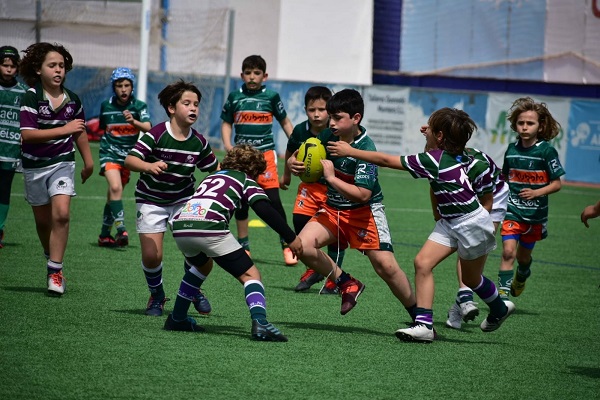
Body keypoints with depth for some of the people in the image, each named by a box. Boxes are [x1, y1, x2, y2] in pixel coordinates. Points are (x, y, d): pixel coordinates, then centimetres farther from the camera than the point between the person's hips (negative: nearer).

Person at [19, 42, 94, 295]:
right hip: (34, 165, -1)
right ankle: (52, 259, 35)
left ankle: (55, 272, -15)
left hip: (62, 162, 1)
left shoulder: (72, 99, -1)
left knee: (61, 214, -18)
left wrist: (88, 161, 23)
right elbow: (27, 134, -24)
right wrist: (64, 129, -28)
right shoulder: (31, 97, -14)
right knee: (43, 220, 11)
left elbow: (80, 131, 16)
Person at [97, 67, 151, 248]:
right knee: (116, 187, -24)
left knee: (113, 195, 10)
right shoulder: (106, 106, 0)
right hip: (109, 153, -1)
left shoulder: (139, 106, -6)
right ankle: (121, 231, -28)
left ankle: (104, 235, 23)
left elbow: (148, 128, -23)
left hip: (128, 156, 1)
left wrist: (133, 121, -40)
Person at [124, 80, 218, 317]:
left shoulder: (199, 142, -5)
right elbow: (130, 160, -28)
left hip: (184, 200, 3)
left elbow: (214, 169, 11)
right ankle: (156, 295, 18)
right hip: (151, 200, -3)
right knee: (152, 255, -13)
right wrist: (149, 166, -46)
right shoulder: (156, 135, -19)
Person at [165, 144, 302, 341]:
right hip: (209, 228, -6)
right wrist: (291, 238, 4)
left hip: (179, 225, 6)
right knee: (250, 274, 0)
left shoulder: (212, 177, 36)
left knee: (201, 265, 37)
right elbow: (265, 210, 2)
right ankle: (260, 323, -25)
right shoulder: (246, 181, 19)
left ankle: (177, 319, 38)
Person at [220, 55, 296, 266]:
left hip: (265, 153, -3)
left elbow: (285, 123, 10)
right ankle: (243, 246, 18)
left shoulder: (271, 97, 1)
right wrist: (227, 145, -4)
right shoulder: (235, 97, 5)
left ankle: (287, 245, -3)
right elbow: (226, 123, 13)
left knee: (273, 199, -11)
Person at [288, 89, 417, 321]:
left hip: (364, 211, -6)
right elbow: (300, 155, 5)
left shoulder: (366, 150, -23)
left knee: (385, 265, -17)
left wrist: (331, 178, -34)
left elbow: (363, 194, -30)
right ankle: (348, 285, 2)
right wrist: (292, 163, -18)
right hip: (332, 209, 6)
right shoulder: (329, 136, -7)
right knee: (302, 246, -18)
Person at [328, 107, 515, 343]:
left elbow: (386, 160, -22)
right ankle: (424, 324, -8)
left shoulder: (434, 161, -25)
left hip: (472, 223, -9)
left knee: (471, 278, 12)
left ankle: (500, 308, 41)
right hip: (450, 222, 9)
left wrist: (350, 151, -16)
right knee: (422, 262, -6)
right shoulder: (460, 156, -4)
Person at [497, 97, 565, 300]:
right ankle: (503, 293, -17)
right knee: (508, 251, -17)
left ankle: (521, 277, 50)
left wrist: (536, 193, -26)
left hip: (535, 213, -1)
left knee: (523, 255, 16)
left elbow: (556, 184, -10)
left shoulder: (546, 151, -11)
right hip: (512, 210, 1)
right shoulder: (512, 150, 0)